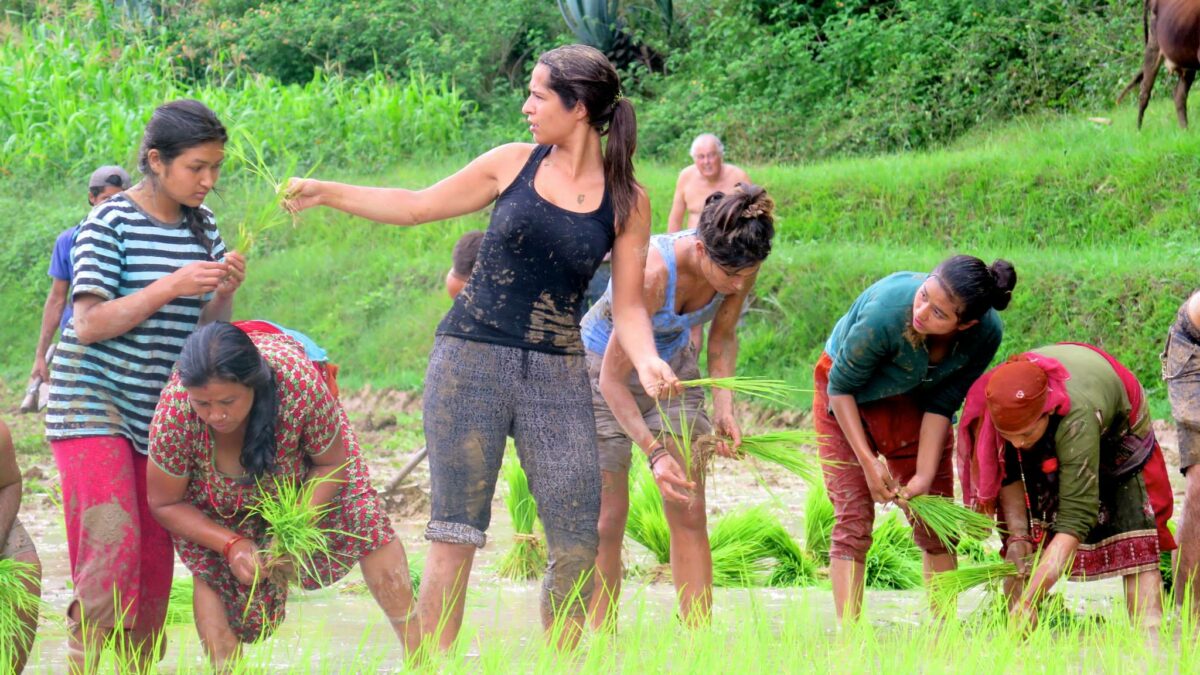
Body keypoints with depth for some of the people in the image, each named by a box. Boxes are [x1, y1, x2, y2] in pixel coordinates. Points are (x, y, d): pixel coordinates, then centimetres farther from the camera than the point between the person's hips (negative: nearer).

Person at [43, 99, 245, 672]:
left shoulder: (202, 226, 7)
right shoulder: (110, 223, -10)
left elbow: (207, 327, 12)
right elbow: (89, 324, -15)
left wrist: (224, 292, -9)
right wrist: (170, 287, -22)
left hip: (158, 411, 6)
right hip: (92, 404, -6)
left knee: (154, 560, 5)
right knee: (113, 545, -19)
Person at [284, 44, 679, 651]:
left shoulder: (627, 202, 2)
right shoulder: (514, 164, 5)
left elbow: (628, 306, 3)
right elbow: (417, 207, 15)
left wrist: (647, 362, -16)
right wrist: (325, 193, 11)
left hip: (557, 373, 0)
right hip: (471, 360, 0)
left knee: (578, 545, -4)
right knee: (455, 537, -2)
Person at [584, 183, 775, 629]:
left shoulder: (739, 269, -21)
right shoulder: (651, 274, -38)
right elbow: (614, 378, -31)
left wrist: (723, 406, -14)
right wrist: (654, 453, -38)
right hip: (604, 370, -5)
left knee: (689, 513, -5)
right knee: (607, 520, -5)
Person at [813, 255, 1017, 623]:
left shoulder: (985, 334, -27)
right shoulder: (886, 310, -39)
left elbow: (941, 405, -14)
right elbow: (841, 387, -23)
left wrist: (924, 476, -19)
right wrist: (868, 463, -22)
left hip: (911, 402, 4)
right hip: (846, 399, -3)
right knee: (853, 518, -11)